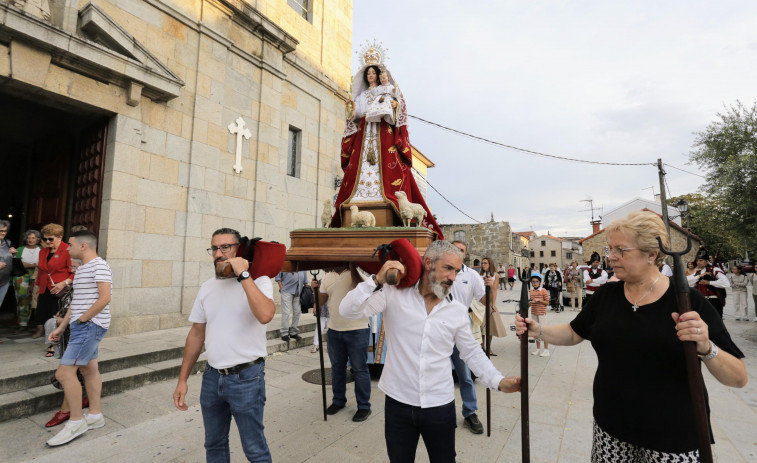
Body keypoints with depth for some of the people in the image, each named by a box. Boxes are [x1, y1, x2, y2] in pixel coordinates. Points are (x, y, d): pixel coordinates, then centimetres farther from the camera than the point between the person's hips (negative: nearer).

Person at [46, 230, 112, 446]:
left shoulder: (99, 266, -15)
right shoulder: (81, 269, 17)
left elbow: (105, 298, -23)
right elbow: (76, 302, 20)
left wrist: (82, 319, -15)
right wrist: (61, 327, 16)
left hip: (90, 326, -10)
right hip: (81, 326, 10)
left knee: (64, 372, -8)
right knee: (89, 370, 14)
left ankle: (76, 422, 5)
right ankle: (95, 416, 25)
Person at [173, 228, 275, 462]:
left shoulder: (258, 281, -13)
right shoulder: (207, 287, 5)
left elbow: (265, 315, -33)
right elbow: (196, 334, 11)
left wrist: (243, 275, -27)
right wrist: (182, 380, 10)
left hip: (246, 377, -5)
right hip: (212, 377, 6)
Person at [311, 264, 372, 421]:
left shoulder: (356, 273, -10)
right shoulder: (328, 277, 8)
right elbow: (321, 301, 9)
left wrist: (353, 266, -34)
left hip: (357, 330, -5)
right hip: (334, 330, 6)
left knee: (359, 369, 4)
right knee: (337, 367, 19)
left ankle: (364, 406, 19)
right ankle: (338, 400, 37)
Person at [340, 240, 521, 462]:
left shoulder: (458, 311, -4)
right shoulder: (394, 293, -12)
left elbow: (472, 352, 7)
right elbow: (347, 311, -16)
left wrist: (499, 381, -5)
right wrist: (377, 280, -28)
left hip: (440, 405, 2)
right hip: (398, 403, -1)